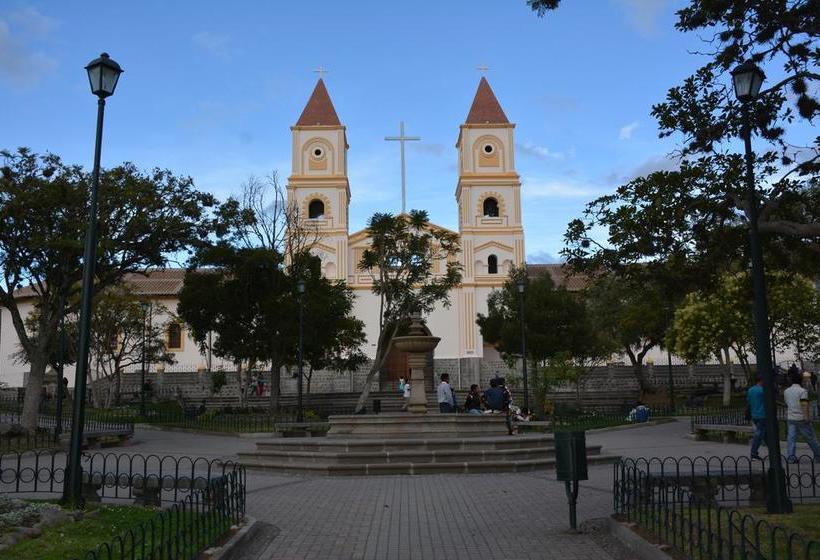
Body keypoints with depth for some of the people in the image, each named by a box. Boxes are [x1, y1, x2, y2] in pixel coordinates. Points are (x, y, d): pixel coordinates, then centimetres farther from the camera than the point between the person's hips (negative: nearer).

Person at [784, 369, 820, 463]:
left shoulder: (786, 391, 11)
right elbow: (804, 404, -21)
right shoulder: (802, 391, -9)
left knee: (791, 438, 0)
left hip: (790, 418, 5)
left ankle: (790, 456, -9)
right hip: (801, 419, -5)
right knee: (811, 438, 7)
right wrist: (807, 417, -26)